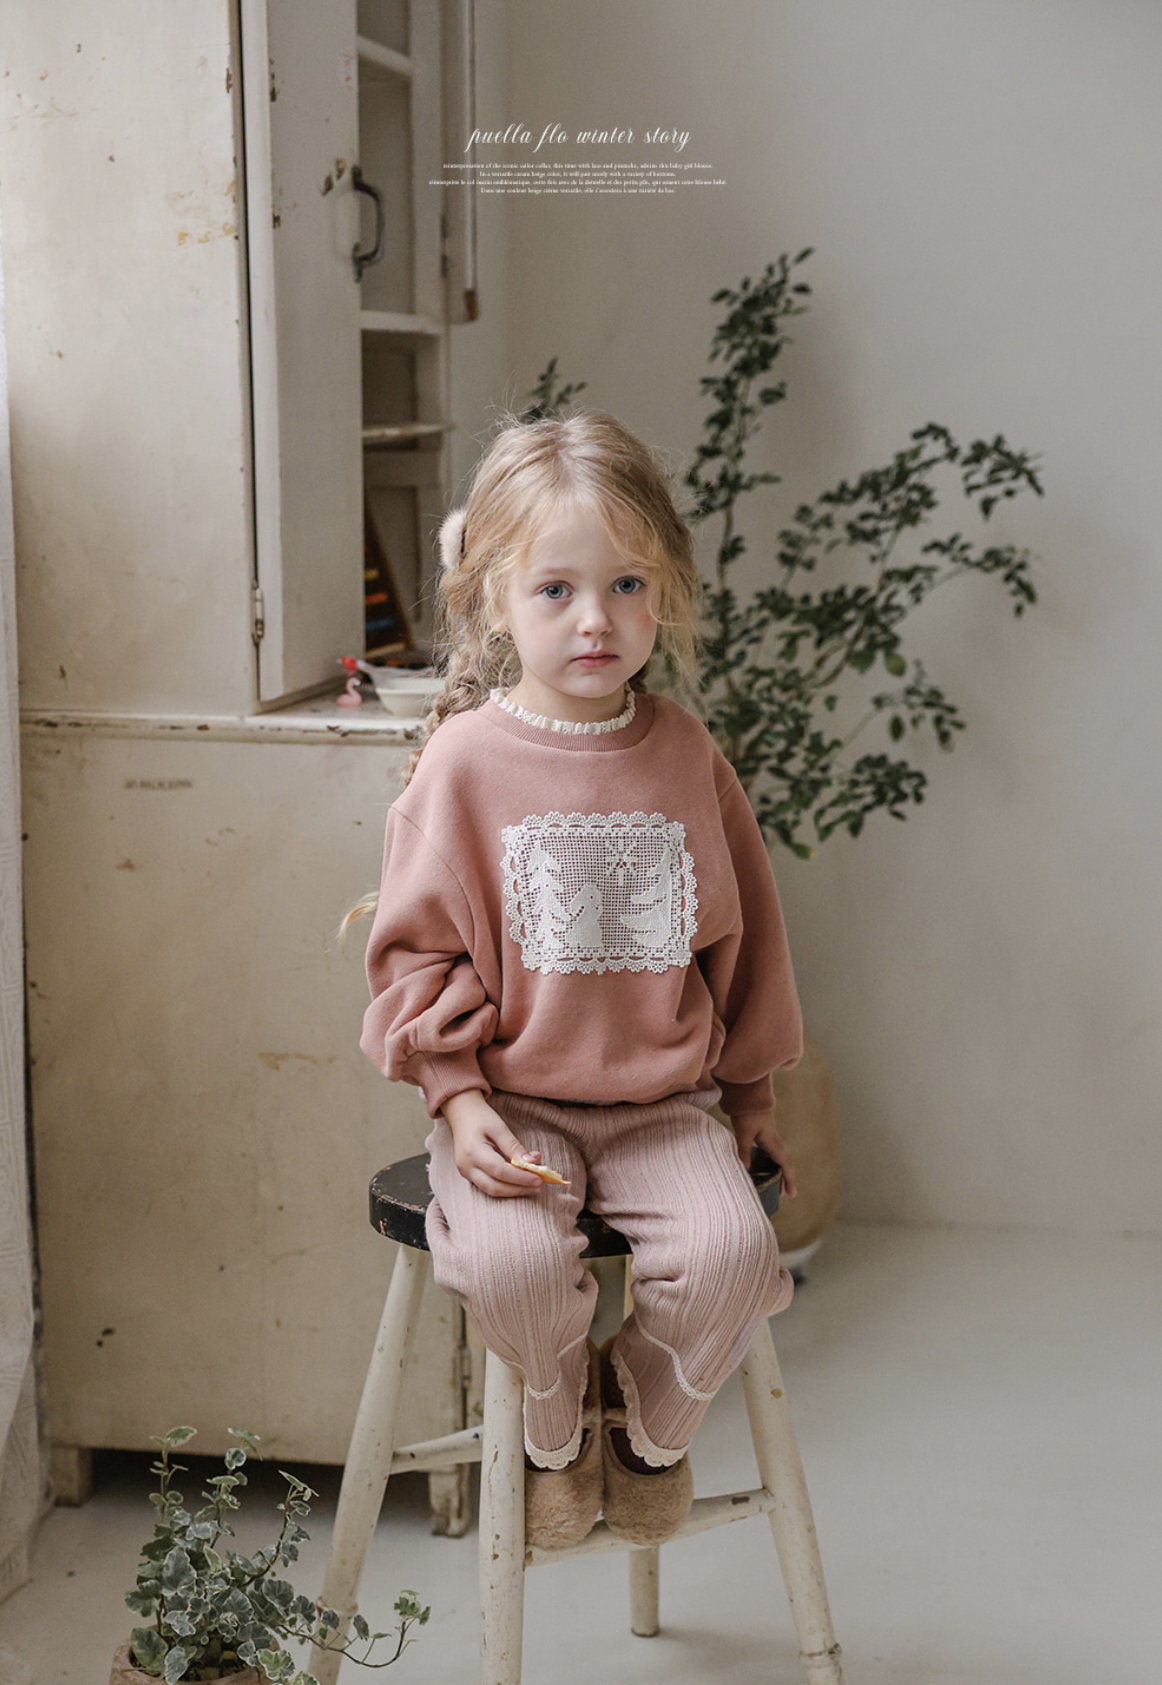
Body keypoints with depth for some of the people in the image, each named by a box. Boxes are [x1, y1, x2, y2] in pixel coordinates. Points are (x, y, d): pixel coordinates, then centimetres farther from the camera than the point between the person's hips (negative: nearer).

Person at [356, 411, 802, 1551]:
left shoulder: (686, 756, 3)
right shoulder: (466, 760, -6)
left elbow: (738, 934, 14)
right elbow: (416, 944, -2)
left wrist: (748, 1088, 17)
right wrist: (458, 1095, -11)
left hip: (665, 1103, 3)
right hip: (511, 1103, -2)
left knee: (732, 1249, -22)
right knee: (515, 1261, -29)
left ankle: (650, 1419, 11)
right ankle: (558, 1425, 7)